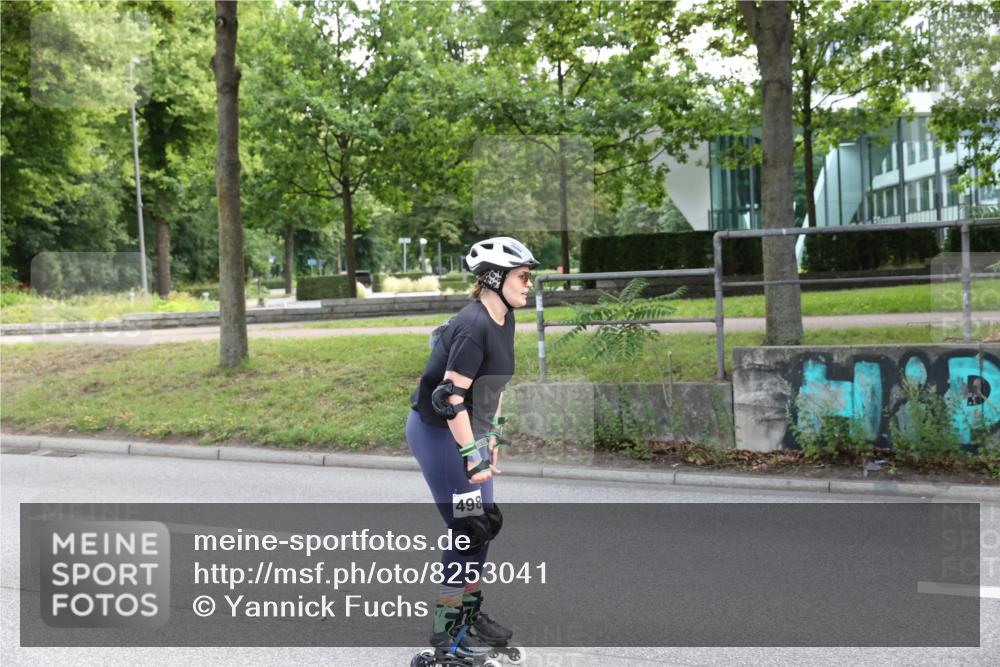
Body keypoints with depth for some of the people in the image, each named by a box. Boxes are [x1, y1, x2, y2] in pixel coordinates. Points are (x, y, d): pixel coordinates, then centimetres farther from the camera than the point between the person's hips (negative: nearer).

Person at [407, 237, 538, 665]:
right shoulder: (474, 327, -24)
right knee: (469, 527, -6)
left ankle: (470, 615, 28)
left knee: (485, 523, 13)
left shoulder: (503, 320, 5)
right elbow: (450, 398, -26)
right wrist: (472, 455, -24)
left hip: (468, 431, 9)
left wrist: (493, 438, 17)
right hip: (438, 433, -9)